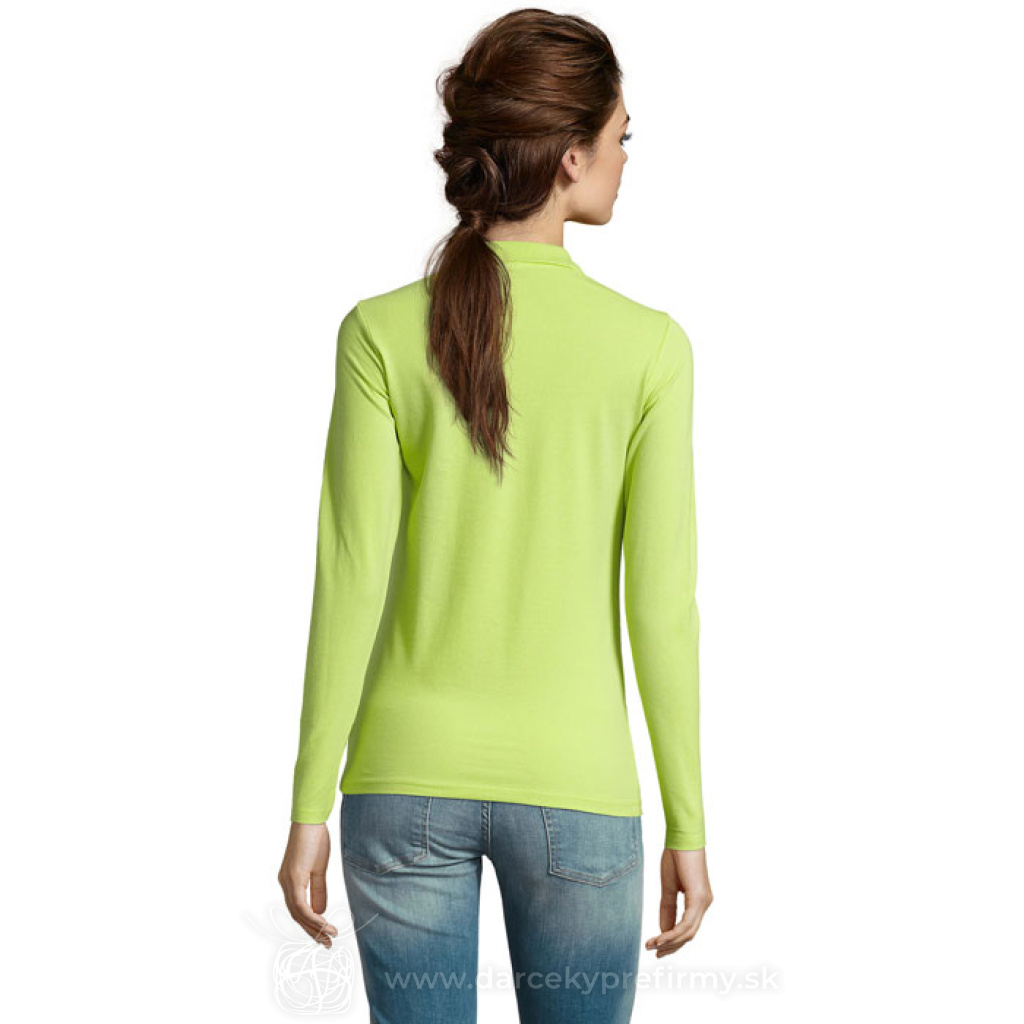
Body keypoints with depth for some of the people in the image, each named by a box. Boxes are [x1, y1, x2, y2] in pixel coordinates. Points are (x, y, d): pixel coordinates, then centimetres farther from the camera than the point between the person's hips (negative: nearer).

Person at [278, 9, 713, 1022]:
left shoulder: (381, 334, -8)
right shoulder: (649, 348, -10)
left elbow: (350, 587, -9)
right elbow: (661, 606, -8)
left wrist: (309, 809, -1)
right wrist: (687, 827, 1)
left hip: (407, 783, 1)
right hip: (574, 787, -1)